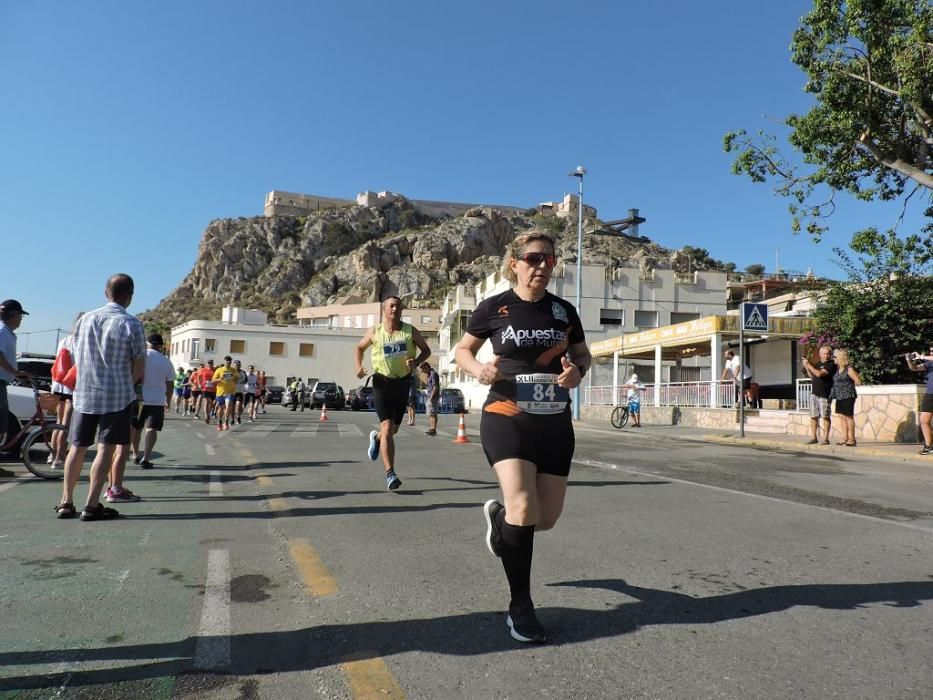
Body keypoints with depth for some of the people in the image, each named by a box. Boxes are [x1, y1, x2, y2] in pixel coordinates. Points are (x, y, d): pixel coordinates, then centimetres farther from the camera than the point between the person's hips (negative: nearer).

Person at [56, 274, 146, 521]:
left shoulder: (86, 318, 4)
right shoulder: (132, 324, -11)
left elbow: (76, 356, 13)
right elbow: (139, 366, -6)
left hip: (84, 393, 5)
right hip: (117, 396, -4)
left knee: (78, 447, 11)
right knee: (106, 449, 0)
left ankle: (66, 502, 16)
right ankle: (92, 505, 1)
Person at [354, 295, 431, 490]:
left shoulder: (410, 331, -2)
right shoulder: (374, 331, -2)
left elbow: (426, 350, 7)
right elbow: (360, 348, 14)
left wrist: (416, 362, -13)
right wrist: (359, 367, -3)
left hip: (403, 382, 3)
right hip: (382, 382, -3)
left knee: (394, 428, 16)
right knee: (387, 427, -15)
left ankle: (376, 438, 52)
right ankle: (390, 474, -12)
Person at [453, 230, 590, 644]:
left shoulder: (564, 310, 6)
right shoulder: (494, 308, -2)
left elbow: (582, 354, 18)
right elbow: (462, 350, 9)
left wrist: (577, 371, -6)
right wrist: (478, 369, -14)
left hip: (555, 423, 4)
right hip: (506, 419, -4)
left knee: (546, 518, 6)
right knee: (524, 508, -18)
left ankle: (498, 516, 42)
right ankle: (520, 607, 2)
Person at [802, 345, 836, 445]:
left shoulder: (831, 365, -8)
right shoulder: (818, 364, 16)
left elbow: (819, 374, -20)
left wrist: (808, 365, -11)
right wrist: (807, 368, 11)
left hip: (824, 395, -7)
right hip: (814, 393, 7)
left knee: (825, 416, -3)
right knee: (813, 416, 7)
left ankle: (825, 438, 0)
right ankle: (814, 437, 12)